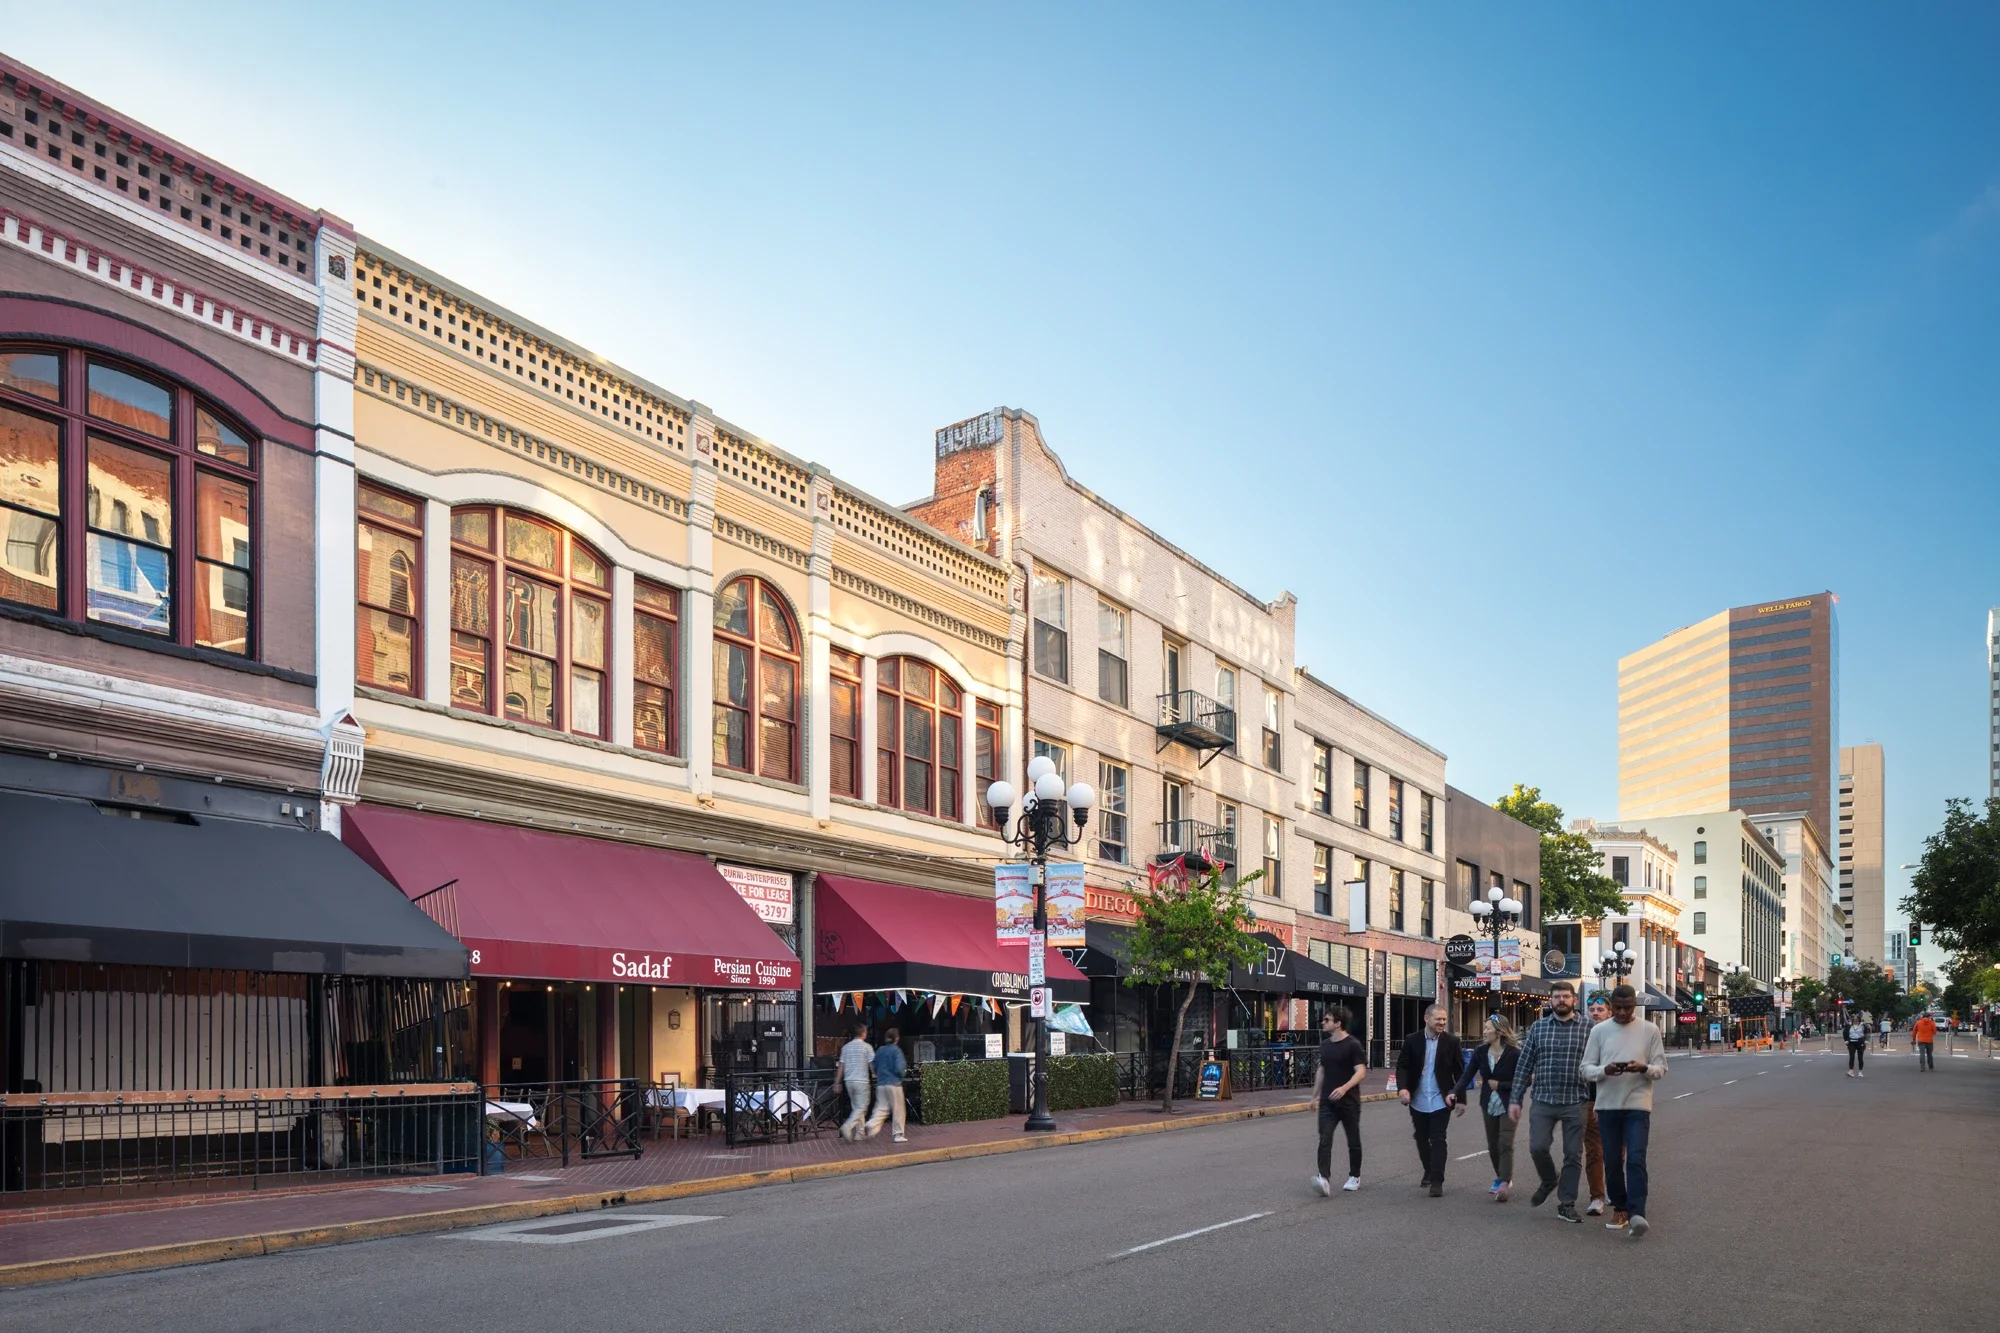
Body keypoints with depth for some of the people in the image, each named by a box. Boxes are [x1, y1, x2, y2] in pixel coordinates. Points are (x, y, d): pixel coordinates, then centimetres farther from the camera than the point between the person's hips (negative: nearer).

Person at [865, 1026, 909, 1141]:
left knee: (881, 1108, 8)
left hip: (881, 1084, 5)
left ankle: (872, 1125, -18)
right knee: (898, 1110, 6)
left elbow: (874, 1068, 14)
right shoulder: (896, 1050, -9)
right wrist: (904, 1064, 3)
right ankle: (898, 1135, 9)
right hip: (894, 1084, -5)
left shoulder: (880, 1051, 8)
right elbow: (899, 1068, -17)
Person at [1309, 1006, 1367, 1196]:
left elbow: (1361, 1072, -17)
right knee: (1324, 1141, -10)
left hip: (1348, 1102, -5)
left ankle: (1354, 1177, 27)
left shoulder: (1352, 1045, -11)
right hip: (1327, 1102, 5)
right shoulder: (1325, 1045, 10)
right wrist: (1315, 1095, 21)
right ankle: (1323, 1179, -21)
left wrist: (1344, 1088, -31)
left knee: (1353, 1141, 10)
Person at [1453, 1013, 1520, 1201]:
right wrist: (1457, 1093, -20)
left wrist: (1500, 1085, -16)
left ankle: (1505, 1184, -17)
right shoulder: (1482, 1051, -1)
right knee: (1493, 1146, 12)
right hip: (1489, 1104, 5)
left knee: (1505, 1145, -13)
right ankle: (1501, 1178, 28)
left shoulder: (1513, 1053, -15)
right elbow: (1468, 1074, -7)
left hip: (1508, 1106, -5)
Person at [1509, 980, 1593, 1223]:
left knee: (1573, 1155, 4)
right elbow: (1524, 1066, 6)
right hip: (1542, 1100, 1)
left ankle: (1566, 1204, 18)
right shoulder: (1538, 1027, 5)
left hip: (1575, 1102, -1)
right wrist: (1515, 1100, 2)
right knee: (1538, 1147, -5)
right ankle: (1549, 1181, 26)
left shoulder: (1587, 1029, 0)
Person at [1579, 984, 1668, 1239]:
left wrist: (1643, 1068, -18)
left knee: (1636, 1159, -14)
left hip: (1638, 1105, -2)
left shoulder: (1650, 1031, 3)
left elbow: (1661, 1069, 4)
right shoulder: (1599, 1031, 5)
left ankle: (1636, 1214, -19)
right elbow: (1585, 1068, 4)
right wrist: (1605, 1070, -18)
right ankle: (1620, 1207, 21)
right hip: (1607, 1105, 2)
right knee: (1612, 1161, 6)